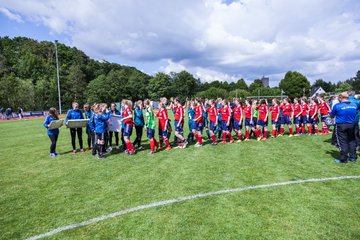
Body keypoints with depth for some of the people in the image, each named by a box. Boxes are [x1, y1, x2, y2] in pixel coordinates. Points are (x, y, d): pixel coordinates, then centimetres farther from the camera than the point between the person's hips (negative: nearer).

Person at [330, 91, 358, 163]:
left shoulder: (337, 106, -13)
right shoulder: (354, 104, 3)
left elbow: (331, 116, -3)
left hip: (341, 126, -5)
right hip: (352, 125, 5)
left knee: (343, 142, 1)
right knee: (352, 141, 18)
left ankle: (343, 159, 6)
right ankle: (353, 157, 25)